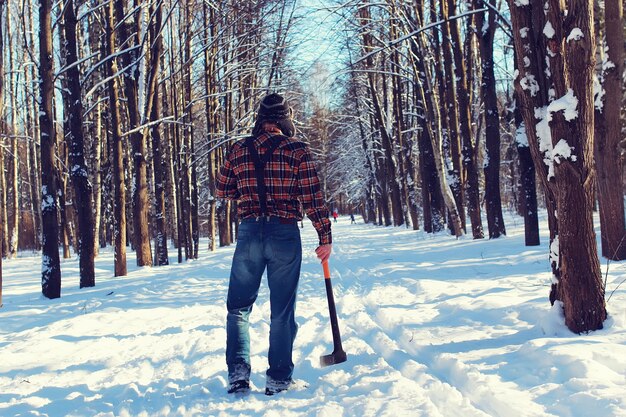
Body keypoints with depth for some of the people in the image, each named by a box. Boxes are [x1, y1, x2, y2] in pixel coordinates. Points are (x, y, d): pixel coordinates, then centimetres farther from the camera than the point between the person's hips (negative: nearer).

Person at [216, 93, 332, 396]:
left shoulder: (239, 150, 4)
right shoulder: (297, 150, -5)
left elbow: (223, 191, 14)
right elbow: (313, 198, -7)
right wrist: (325, 237, 0)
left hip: (249, 232, 2)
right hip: (285, 234, -2)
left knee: (238, 307, 14)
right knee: (282, 311, 8)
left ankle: (238, 372, 4)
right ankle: (278, 379, 11)